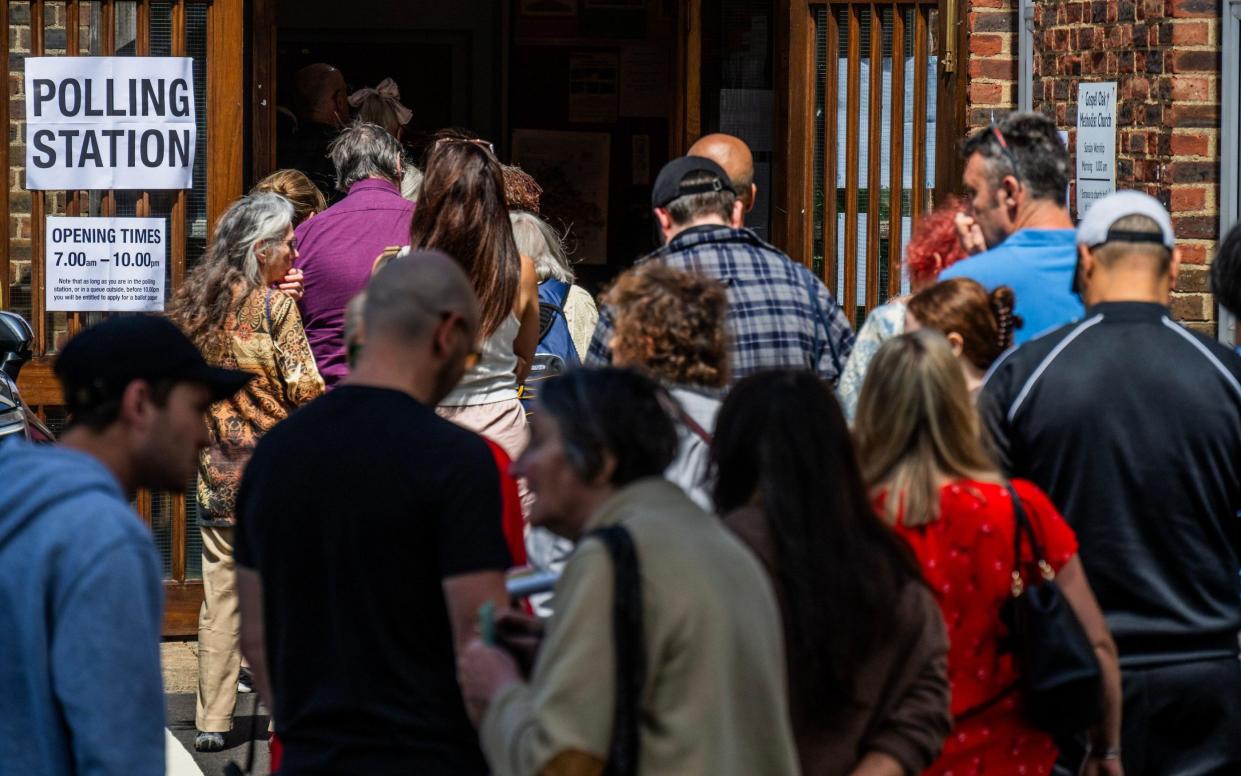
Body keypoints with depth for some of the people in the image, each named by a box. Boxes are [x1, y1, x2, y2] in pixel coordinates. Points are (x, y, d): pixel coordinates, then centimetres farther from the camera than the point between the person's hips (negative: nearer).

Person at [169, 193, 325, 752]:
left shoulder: (197, 304, 5)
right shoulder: (276, 307, -12)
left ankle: (212, 721, 8)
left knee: (220, 596, 7)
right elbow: (304, 390, -12)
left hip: (218, 472, 5)